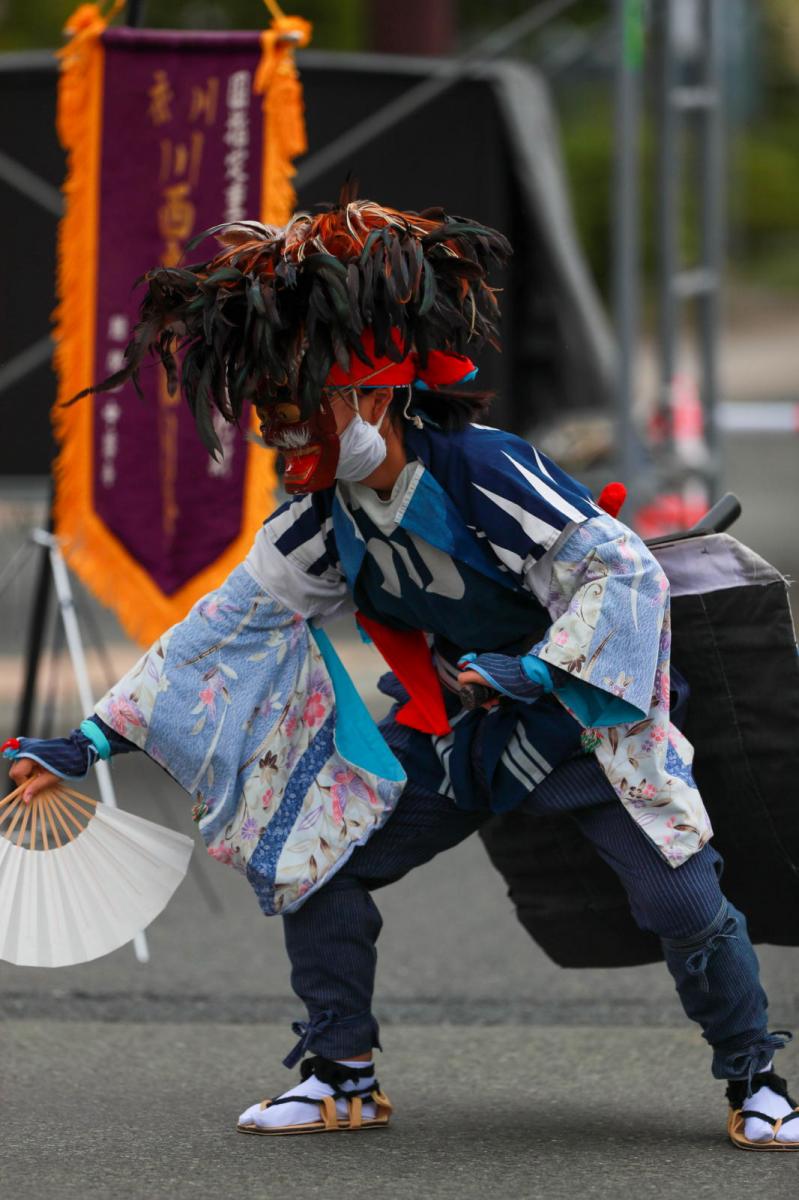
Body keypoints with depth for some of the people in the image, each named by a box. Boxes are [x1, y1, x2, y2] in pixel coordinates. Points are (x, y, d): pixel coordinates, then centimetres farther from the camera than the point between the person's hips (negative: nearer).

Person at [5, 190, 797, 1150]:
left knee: (682, 895, -17)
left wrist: (535, 670, -39)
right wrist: (89, 741, -7)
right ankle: (342, 1079, 12)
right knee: (309, 863, -2)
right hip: (453, 732, 6)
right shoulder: (325, 521, -7)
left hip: (581, 712, -6)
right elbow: (225, 627, -3)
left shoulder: (479, 470, -27)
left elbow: (626, 572, -28)